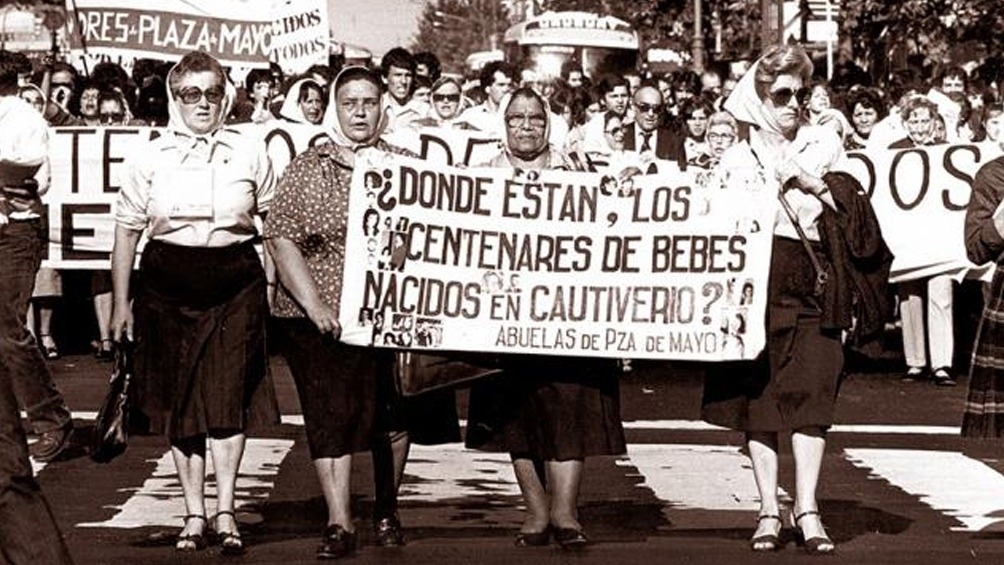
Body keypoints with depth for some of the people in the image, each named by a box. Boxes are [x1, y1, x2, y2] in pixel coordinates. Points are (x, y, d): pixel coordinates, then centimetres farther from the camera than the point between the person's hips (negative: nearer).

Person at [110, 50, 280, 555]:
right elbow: (126, 232, 7)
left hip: (235, 285, -1)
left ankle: (225, 512, 0)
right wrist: (120, 303, 6)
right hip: (168, 285, 1)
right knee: (179, 401, 4)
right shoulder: (149, 158, 3)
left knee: (228, 397, -7)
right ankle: (194, 514, 13)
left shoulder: (251, 154, 5)